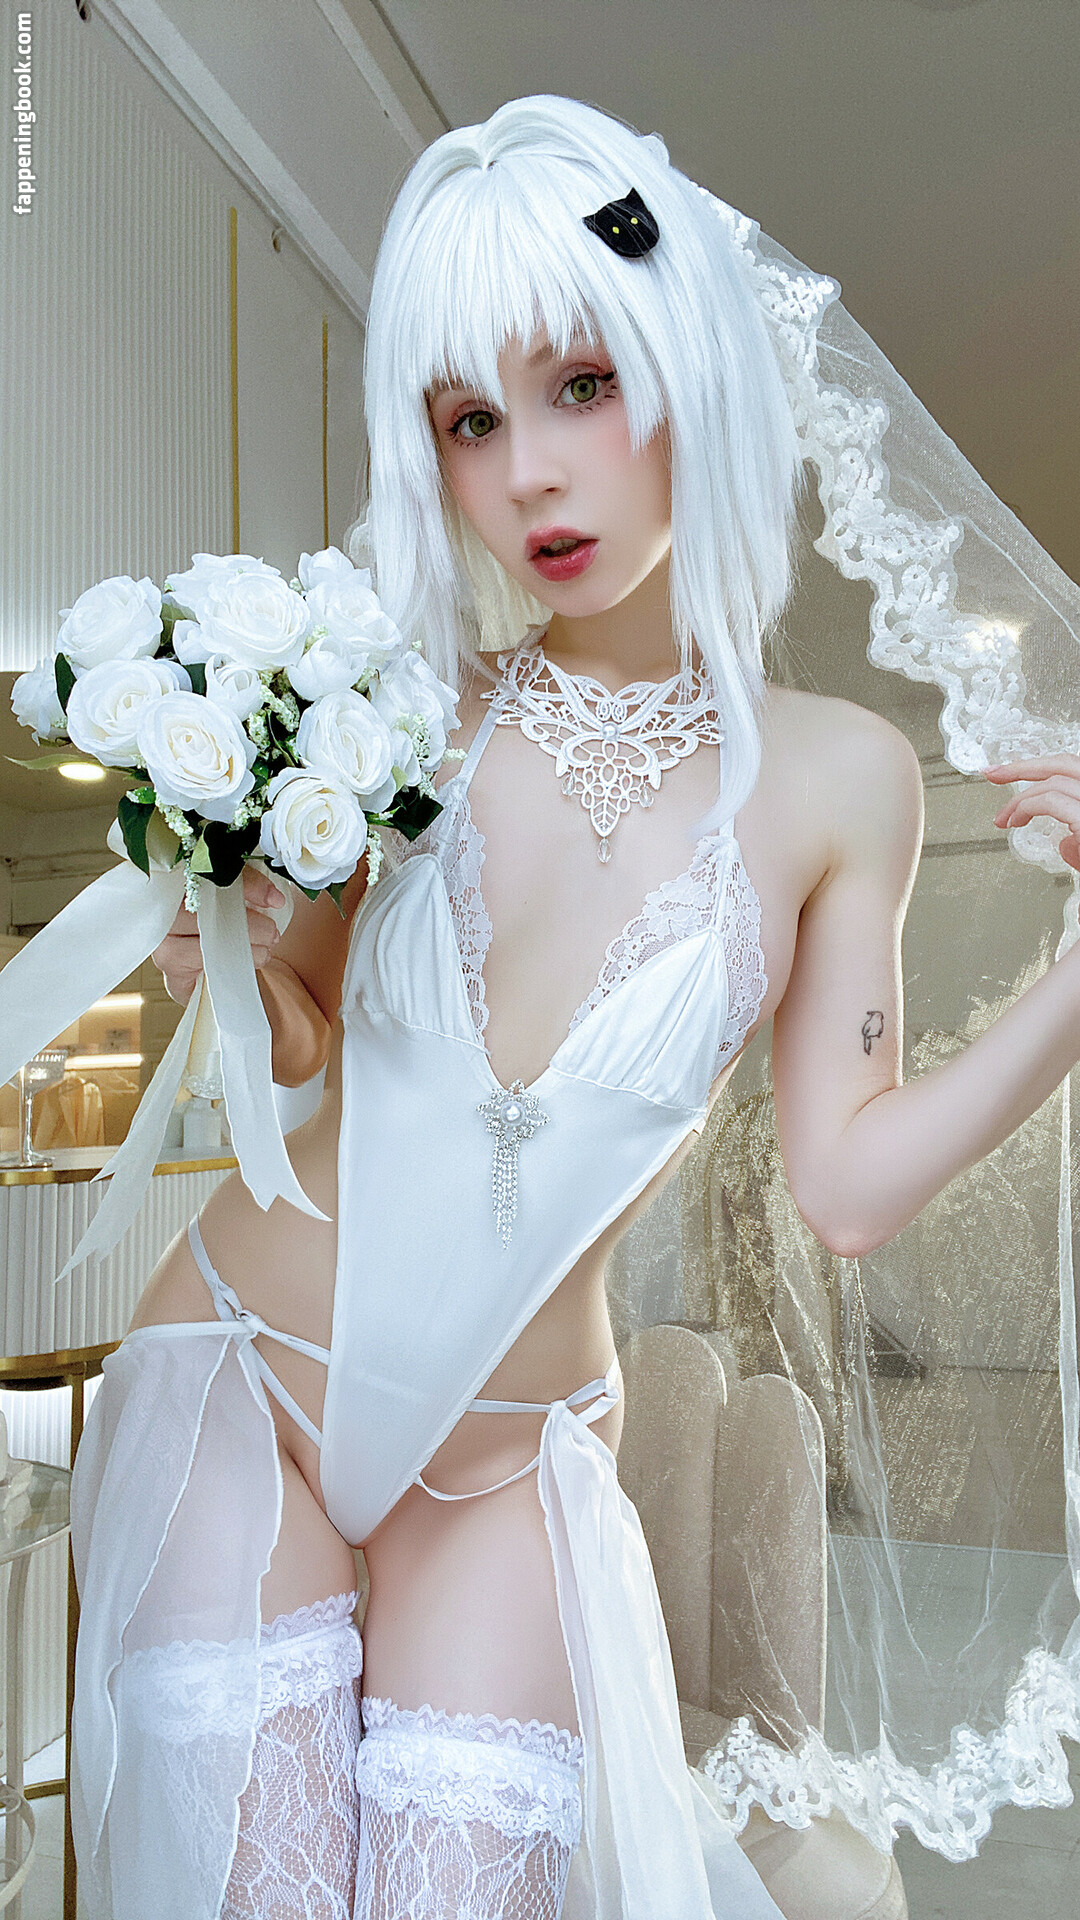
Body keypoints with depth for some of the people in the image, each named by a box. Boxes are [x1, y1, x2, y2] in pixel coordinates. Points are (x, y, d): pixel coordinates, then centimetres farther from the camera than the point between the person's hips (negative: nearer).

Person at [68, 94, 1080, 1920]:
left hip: (505, 1467, 0)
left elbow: (851, 1179, -7)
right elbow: (314, 1043, 3)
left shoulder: (836, 778, -8)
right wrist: (236, 949, -18)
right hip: (240, 1385, 0)